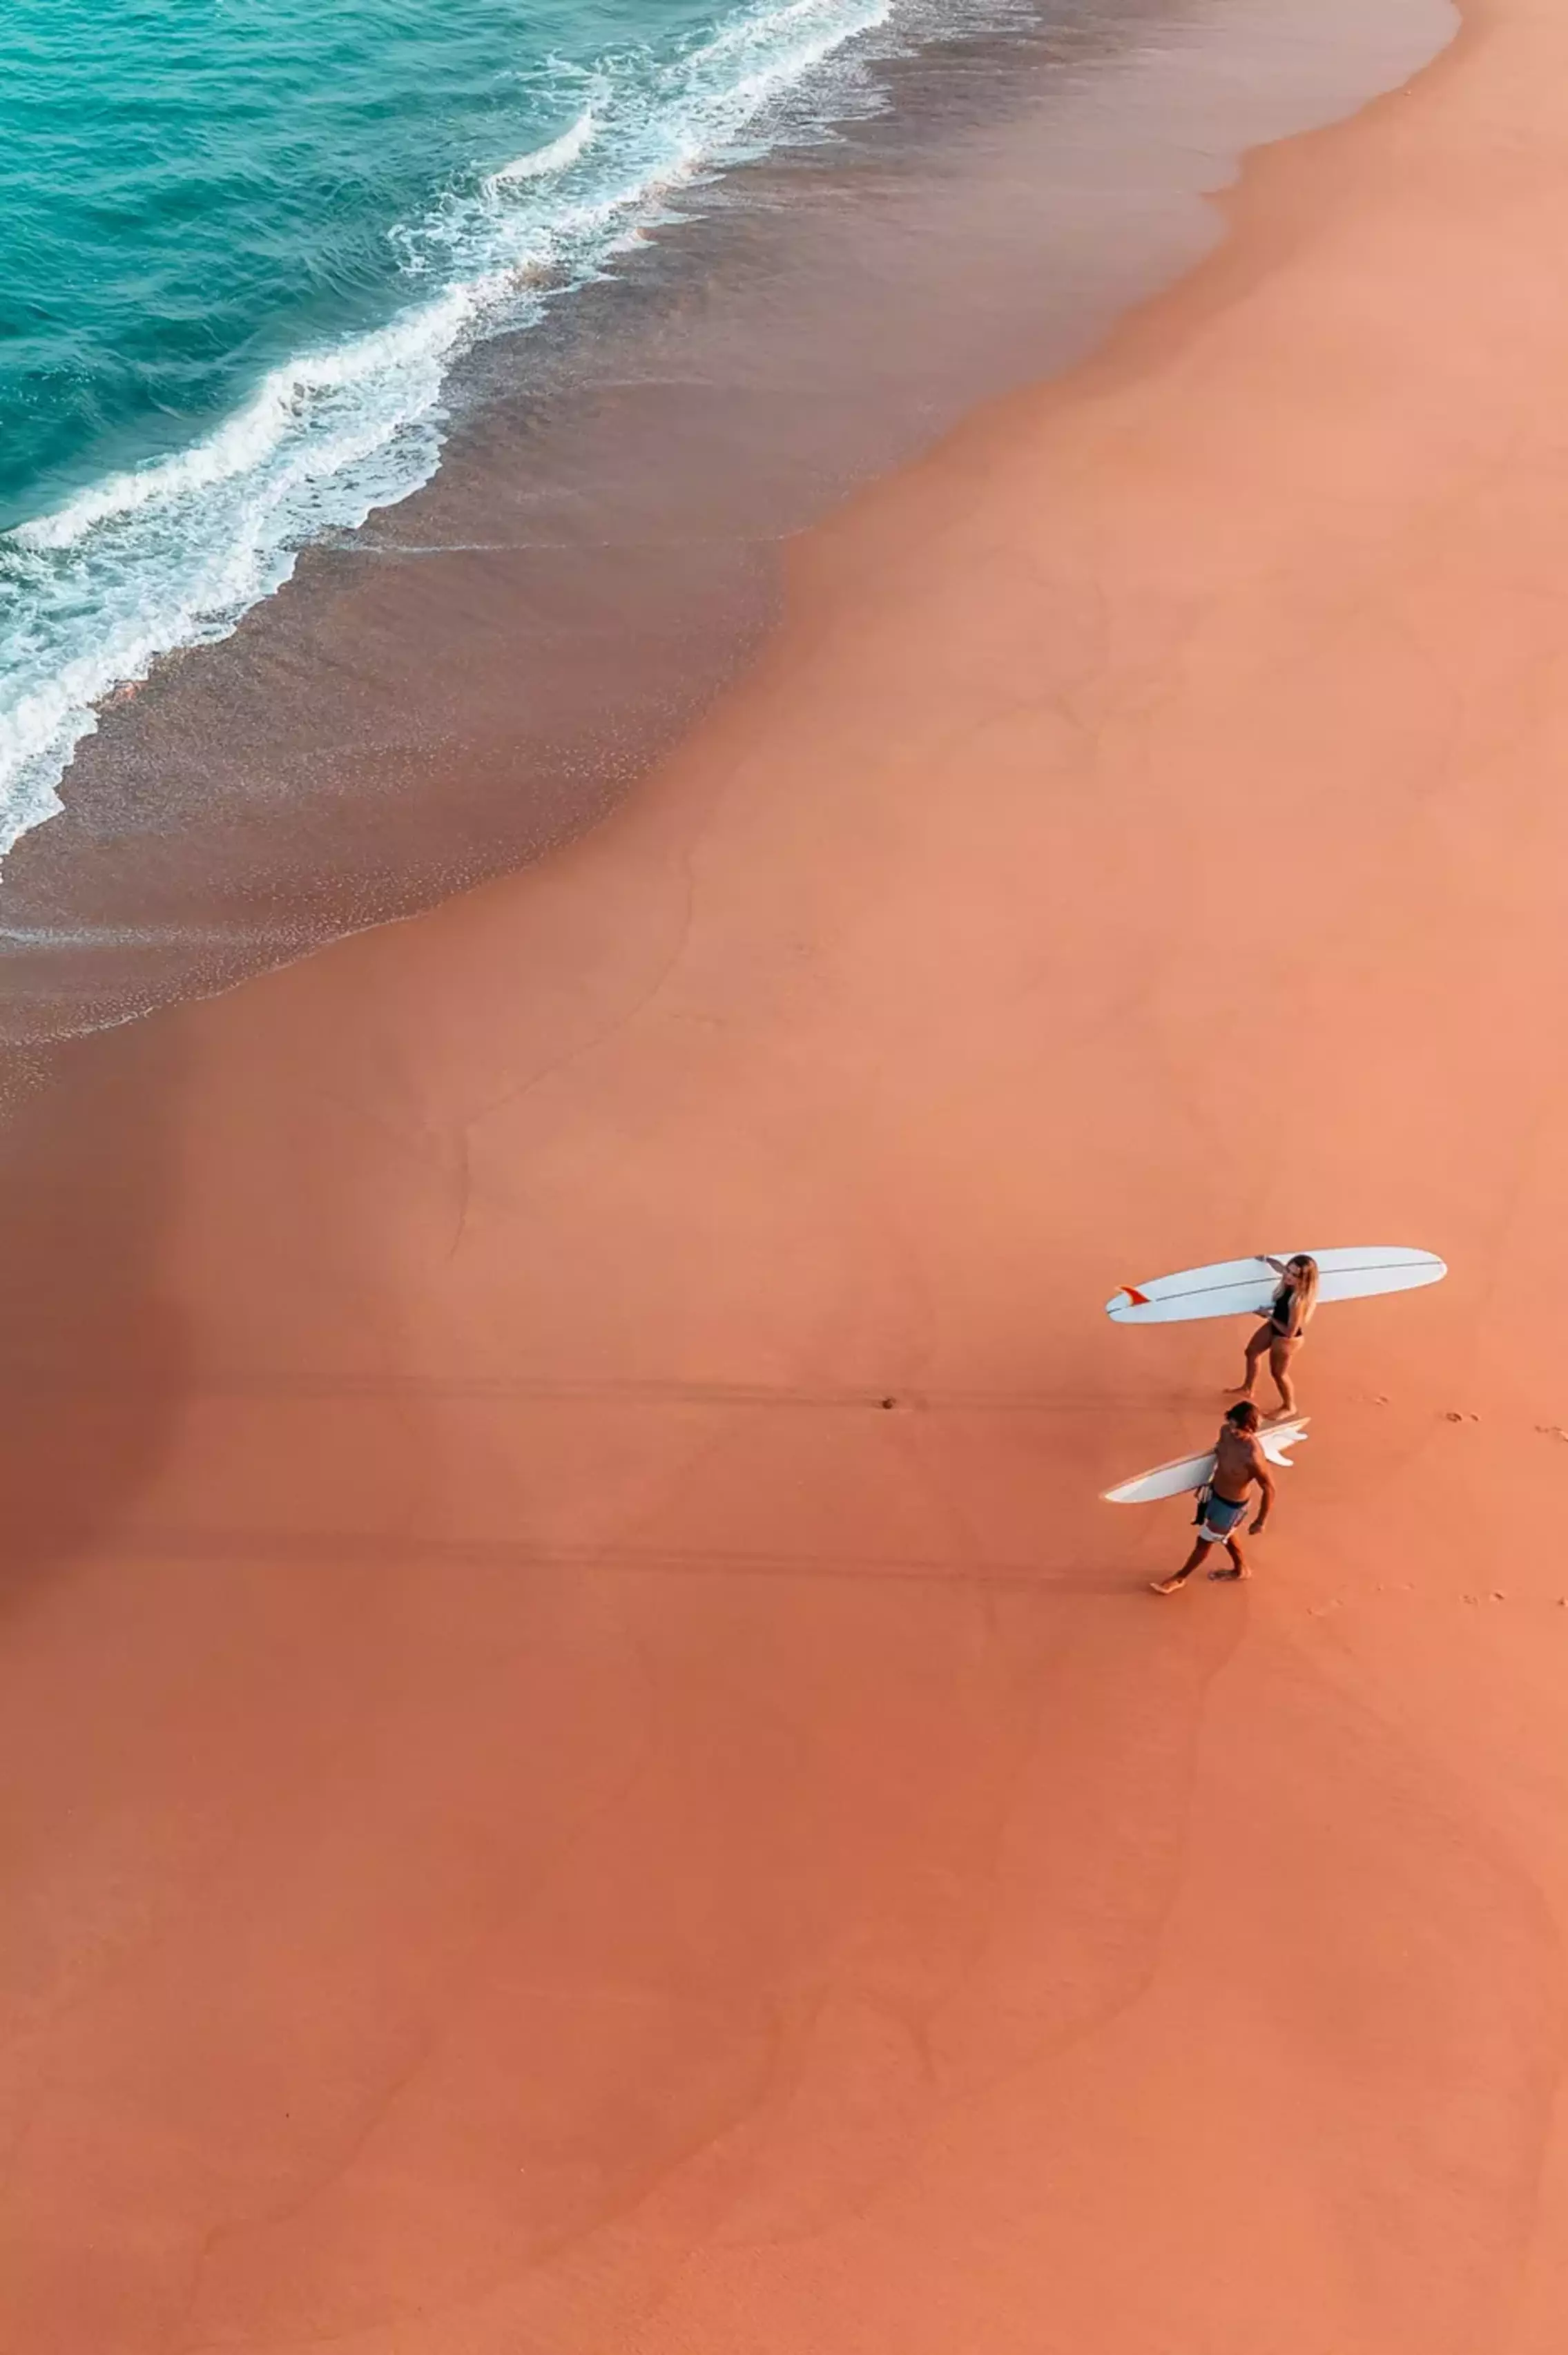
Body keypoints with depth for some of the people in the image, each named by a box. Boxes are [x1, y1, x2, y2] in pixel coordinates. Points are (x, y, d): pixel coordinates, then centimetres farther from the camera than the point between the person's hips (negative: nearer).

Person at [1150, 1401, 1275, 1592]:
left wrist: (1260, 1522, -14)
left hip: (1230, 1505, -7)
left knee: (1204, 1541, 15)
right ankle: (1241, 1569, 58)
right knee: (1225, 1534, 32)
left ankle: (1180, 1578, 39)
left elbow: (1269, 1489, -26)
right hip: (1214, 1492, 7)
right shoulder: (1226, 1431, -20)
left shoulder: (1253, 1457, -41)